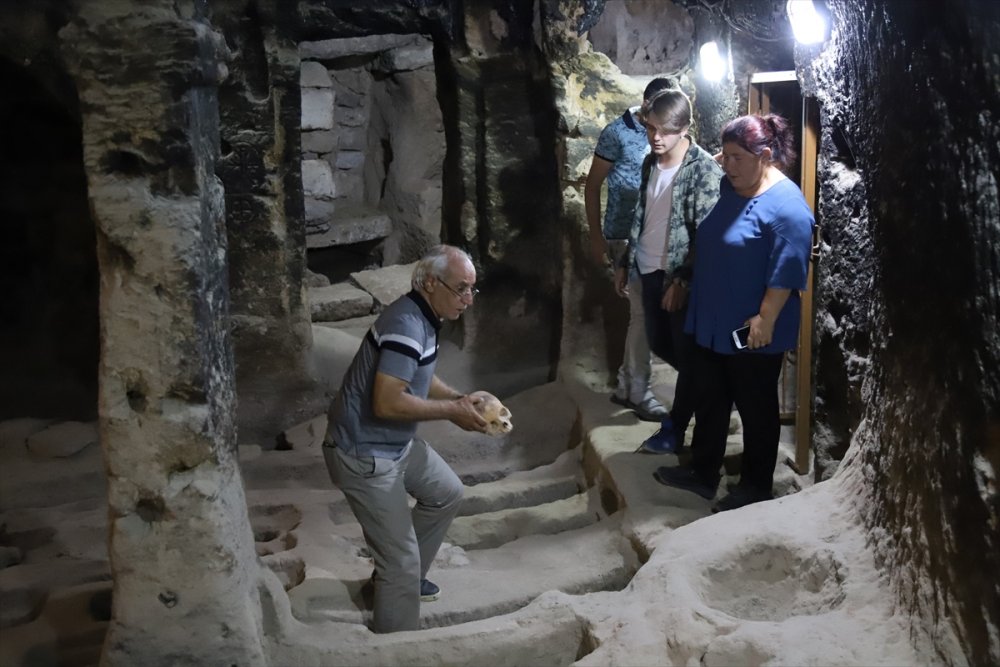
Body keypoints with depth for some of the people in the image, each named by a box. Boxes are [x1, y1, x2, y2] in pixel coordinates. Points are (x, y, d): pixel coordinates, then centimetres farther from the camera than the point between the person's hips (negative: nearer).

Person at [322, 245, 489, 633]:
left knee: (447, 493, 26)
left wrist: (459, 399, 3)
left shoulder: (423, 317, 4)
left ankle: (400, 573, 42)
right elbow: (386, 402, -32)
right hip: (365, 454, -10)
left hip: (397, 443, 10)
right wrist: (451, 411, -21)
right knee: (402, 561, -5)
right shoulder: (406, 325, -27)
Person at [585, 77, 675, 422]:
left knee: (644, 311, 11)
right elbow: (593, 185, -7)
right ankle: (639, 392, 5)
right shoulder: (617, 133, -9)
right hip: (626, 236, -7)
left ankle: (625, 385, 23)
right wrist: (596, 236, -10)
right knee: (643, 311, -7)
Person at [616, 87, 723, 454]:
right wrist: (626, 261, 17)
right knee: (659, 343, 18)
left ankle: (675, 428, 18)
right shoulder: (651, 162, 5)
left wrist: (682, 279, -22)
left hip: (682, 276, -7)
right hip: (651, 271, 8)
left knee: (686, 352, 6)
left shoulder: (704, 169, -18)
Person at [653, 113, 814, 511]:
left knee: (756, 408, 6)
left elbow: (786, 270, -22)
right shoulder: (729, 188, 7)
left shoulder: (786, 205, -20)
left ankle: (756, 487, 20)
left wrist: (765, 319, -22)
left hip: (752, 331, -8)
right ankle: (703, 473, 29)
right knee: (710, 401, 16)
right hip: (712, 322, 8)